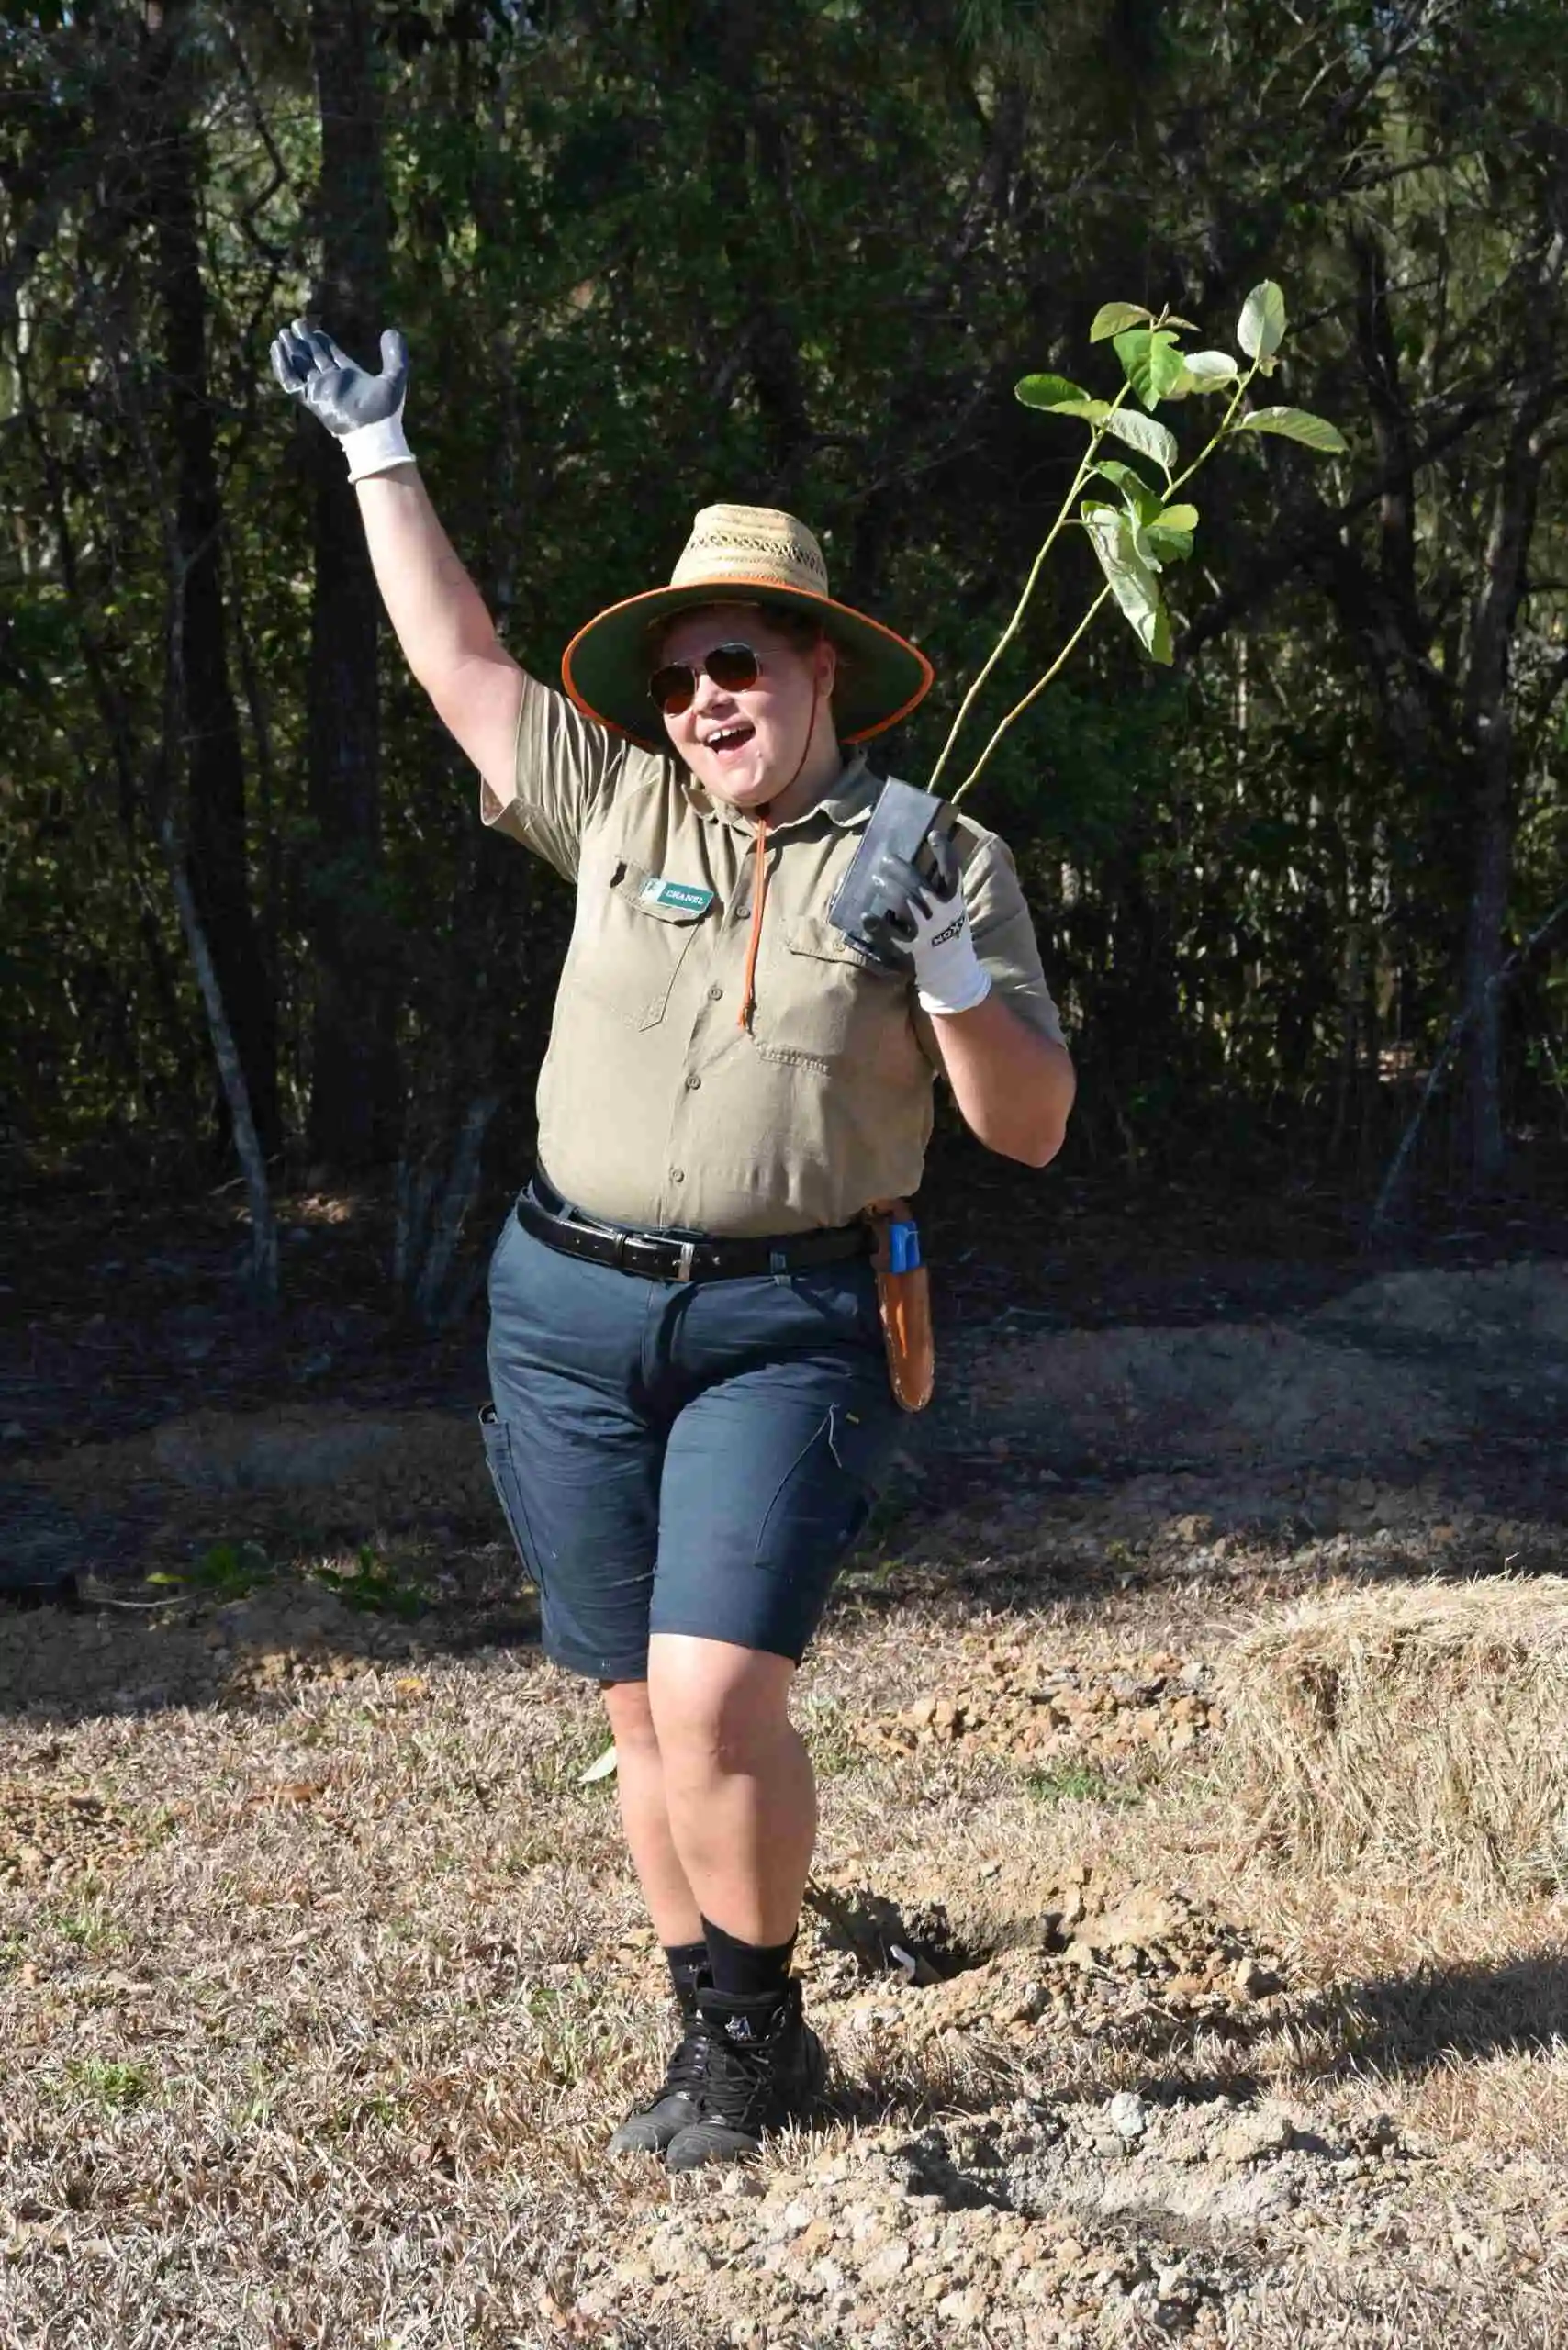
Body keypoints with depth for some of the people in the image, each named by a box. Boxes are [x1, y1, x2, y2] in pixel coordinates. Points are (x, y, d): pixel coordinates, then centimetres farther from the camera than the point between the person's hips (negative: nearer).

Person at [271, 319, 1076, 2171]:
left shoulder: (945, 860, 2)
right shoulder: (622, 806, 8)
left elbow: (1032, 1131, 0)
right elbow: (458, 661, 15)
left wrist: (952, 974, -16)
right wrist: (378, 451, 19)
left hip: (784, 1329, -3)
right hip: (570, 1316, 4)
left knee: (719, 1698, -15)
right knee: (643, 1712, 7)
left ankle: (760, 2033, 7)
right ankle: (713, 2038, 22)